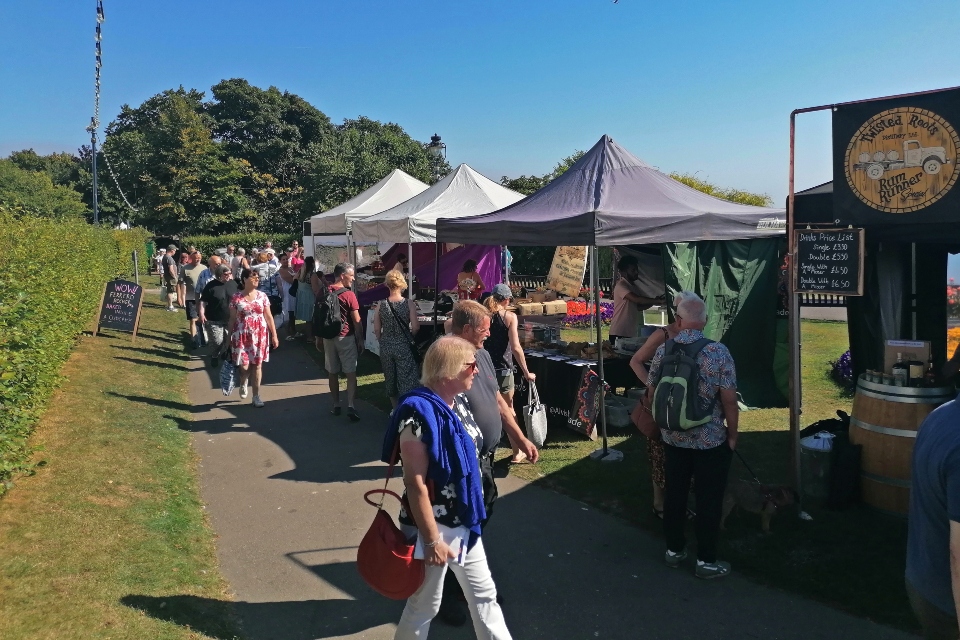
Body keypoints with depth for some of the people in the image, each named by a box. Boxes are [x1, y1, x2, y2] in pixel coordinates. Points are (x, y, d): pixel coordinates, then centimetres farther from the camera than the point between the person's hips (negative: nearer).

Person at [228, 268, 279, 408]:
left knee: (257, 365, 4)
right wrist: (229, 338, 2)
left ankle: (256, 396, 15)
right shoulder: (236, 298, -3)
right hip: (242, 335, -2)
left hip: (260, 334, 2)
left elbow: (269, 317, 4)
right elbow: (232, 319, 2)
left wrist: (274, 335, 2)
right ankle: (243, 384, 32)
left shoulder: (262, 296, 1)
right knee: (244, 365, -4)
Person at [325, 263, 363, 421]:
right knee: (351, 373, -2)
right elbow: (356, 321, -11)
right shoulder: (349, 295, -11)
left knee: (332, 372, 12)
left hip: (328, 337, 5)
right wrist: (360, 339, -1)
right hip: (346, 337, -5)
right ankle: (350, 406, -12)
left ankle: (336, 405, 20)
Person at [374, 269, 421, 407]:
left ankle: (395, 409, 30)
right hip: (404, 346, -3)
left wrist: (384, 341, 14)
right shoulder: (408, 304, -12)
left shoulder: (381, 305, -6)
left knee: (390, 377, 18)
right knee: (406, 378, 6)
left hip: (386, 346, 3)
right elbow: (415, 327, -13)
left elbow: (377, 329, -3)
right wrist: (408, 336, 7)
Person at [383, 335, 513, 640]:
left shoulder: (457, 402, 1)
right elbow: (415, 483, -24)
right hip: (435, 526, -8)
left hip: (464, 522, 8)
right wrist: (432, 541, -21)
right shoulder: (419, 412, -25)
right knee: (425, 605, 11)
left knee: (484, 593, 20)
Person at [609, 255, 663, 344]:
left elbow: (638, 306, 17)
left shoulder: (634, 286, 16)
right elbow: (636, 299, -23)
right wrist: (656, 300, -19)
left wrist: (654, 302, 2)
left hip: (631, 333, 8)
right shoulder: (621, 286, -12)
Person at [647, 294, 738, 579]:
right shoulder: (718, 352, -16)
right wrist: (732, 434, 0)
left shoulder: (663, 350, -5)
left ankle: (674, 550, 29)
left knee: (674, 494, 16)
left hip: (673, 437, 3)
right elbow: (729, 400, -14)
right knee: (709, 500, 8)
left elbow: (651, 393, 5)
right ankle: (706, 561, 18)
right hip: (711, 440, -3)